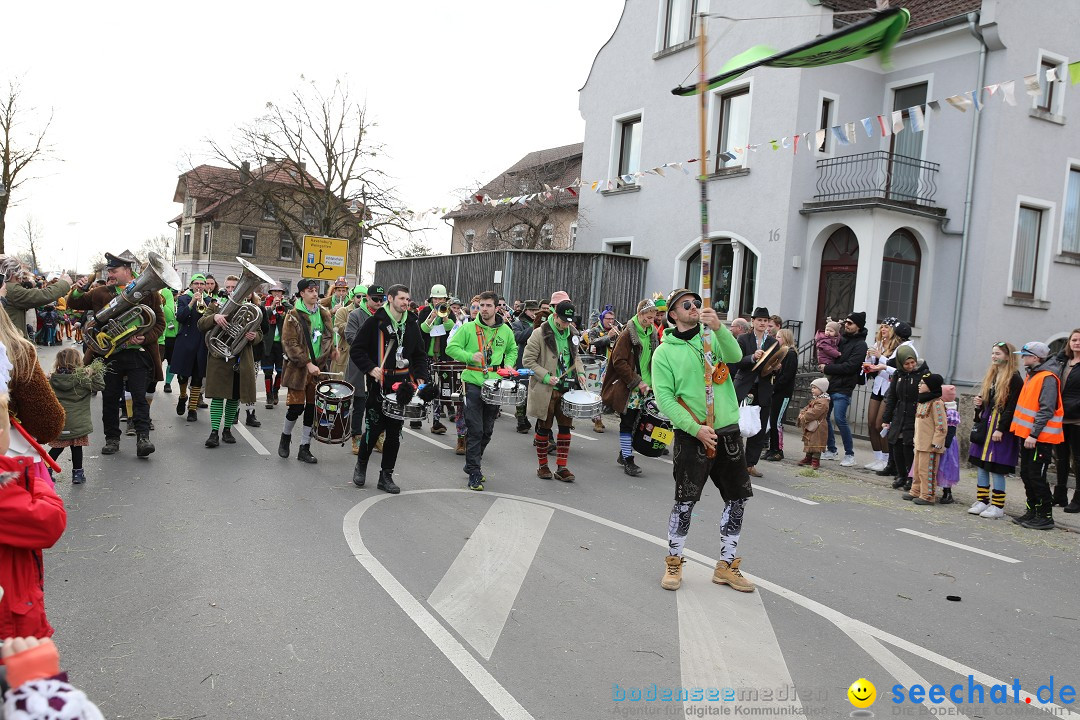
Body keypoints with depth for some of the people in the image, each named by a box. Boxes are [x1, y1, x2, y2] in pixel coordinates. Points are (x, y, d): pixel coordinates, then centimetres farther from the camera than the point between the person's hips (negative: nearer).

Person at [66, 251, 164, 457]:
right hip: (110, 354, 4)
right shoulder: (102, 293, 10)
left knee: (139, 397, -6)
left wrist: (144, 338, -15)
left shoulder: (148, 292, 1)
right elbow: (73, 304, 18)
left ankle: (143, 438, -5)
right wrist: (79, 290, -3)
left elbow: (160, 322, 1)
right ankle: (112, 439, 20)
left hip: (138, 353, -3)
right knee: (110, 398, 9)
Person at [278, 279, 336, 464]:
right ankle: (285, 437, 23)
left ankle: (304, 448, 15)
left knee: (312, 408, 6)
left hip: (319, 368, 4)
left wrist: (330, 351, 4)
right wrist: (308, 363, -19)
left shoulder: (324, 314, 9)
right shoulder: (293, 316, -7)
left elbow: (329, 337, 20)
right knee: (296, 407, -5)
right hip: (299, 368, -4)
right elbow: (290, 344, -13)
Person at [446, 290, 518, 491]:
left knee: (487, 430, 12)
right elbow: (451, 348, -1)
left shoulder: (505, 330, 8)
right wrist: (470, 356, -17)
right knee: (475, 430, -6)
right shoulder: (468, 328, -2)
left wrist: (509, 363, 5)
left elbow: (512, 349, 25)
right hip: (473, 383, -4)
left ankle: (472, 465, 30)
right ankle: (474, 473, 0)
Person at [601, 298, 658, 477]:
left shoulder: (652, 334, 10)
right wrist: (637, 382, -16)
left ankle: (624, 454, 24)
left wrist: (652, 382, 6)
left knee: (635, 421, 9)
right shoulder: (628, 333, -11)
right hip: (627, 387, -6)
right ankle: (628, 460, 1)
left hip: (644, 386, 6)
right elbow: (619, 362, -15)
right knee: (627, 422, -3)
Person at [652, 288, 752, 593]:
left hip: (727, 430, 4)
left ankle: (726, 565, 22)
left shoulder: (713, 337, 8)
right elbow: (664, 398, -8)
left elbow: (735, 356, -13)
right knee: (686, 500, -2)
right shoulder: (664, 352, -1)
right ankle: (674, 563, 17)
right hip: (691, 435, -4)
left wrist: (718, 327, -30)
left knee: (738, 499, 8)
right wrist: (696, 429, -17)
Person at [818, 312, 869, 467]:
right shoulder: (843, 339, 14)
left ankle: (849, 454, -1)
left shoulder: (860, 345, -8)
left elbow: (849, 367, -17)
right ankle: (831, 450, 20)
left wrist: (827, 368, -14)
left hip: (843, 388, -8)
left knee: (840, 419, -13)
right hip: (830, 384, 8)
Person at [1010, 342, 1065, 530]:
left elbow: (1046, 410, -21)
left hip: (1040, 438, -9)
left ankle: (1046, 516, 4)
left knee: (1036, 476, -5)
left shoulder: (1048, 378, -16)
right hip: (1027, 435, 9)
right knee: (1026, 474, 13)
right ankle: (1033, 512, 22)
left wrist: (1034, 434, -23)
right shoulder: (1032, 375, 14)